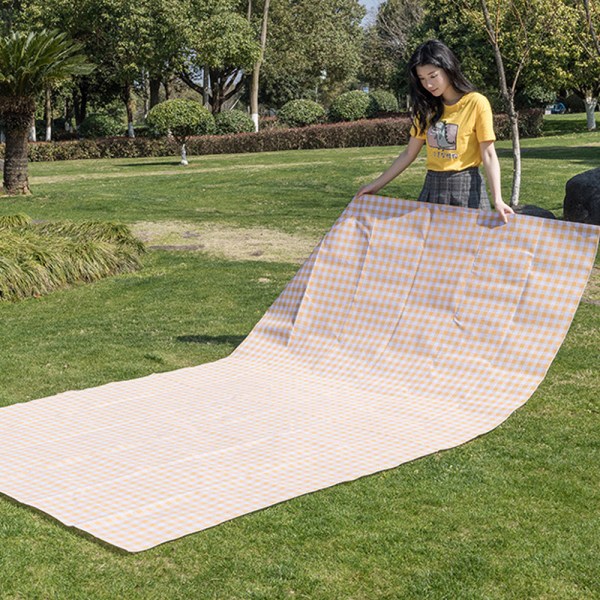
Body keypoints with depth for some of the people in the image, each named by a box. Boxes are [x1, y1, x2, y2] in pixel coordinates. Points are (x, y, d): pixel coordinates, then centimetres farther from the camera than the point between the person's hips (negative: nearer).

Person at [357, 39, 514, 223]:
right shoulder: (426, 107, 9)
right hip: (432, 187, 5)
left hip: (466, 187, -5)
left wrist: (497, 199, -21)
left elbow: (488, 154, -10)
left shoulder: (476, 103, -8)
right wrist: (377, 184, 9)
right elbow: (409, 154, 12)